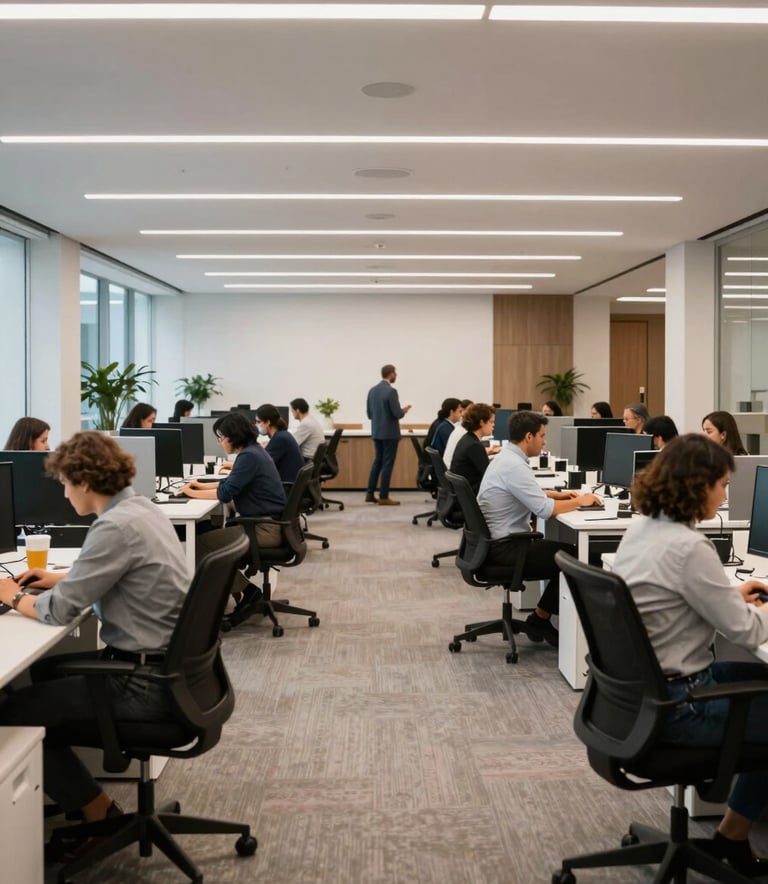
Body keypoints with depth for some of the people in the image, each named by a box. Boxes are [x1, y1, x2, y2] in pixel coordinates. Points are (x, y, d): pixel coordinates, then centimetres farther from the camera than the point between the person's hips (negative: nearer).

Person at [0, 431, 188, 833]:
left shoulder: (116, 527, -23)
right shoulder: (139, 508, 6)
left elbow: (58, 611, -18)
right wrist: (61, 578, 19)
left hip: (144, 681, -10)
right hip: (162, 663, 10)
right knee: (39, 672, 23)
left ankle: (99, 813, 12)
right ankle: (68, 792, 33)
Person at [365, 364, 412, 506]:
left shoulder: (372, 390, 7)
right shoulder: (391, 391, -16)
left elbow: (369, 414, 10)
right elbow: (397, 414, -18)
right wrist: (404, 410, 3)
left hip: (376, 432, 8)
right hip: (389, 433, -8)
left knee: (377, 462, 15)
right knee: (387, 464, -2)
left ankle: (370, 494, 15)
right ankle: (384, 497, 0)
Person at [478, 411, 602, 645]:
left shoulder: (506, 457, 10)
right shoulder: (514, 466, -22)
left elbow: (527, 494, 25)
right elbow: (545, 510, -25)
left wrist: (558, 494, 13)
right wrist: (578, 501, -10)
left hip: (500, 541, 10)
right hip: (504, 548, -10)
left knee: (565, 552, 14)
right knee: (574, 557, -3)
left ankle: (542, 617, 16)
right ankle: (540, 619, 9)